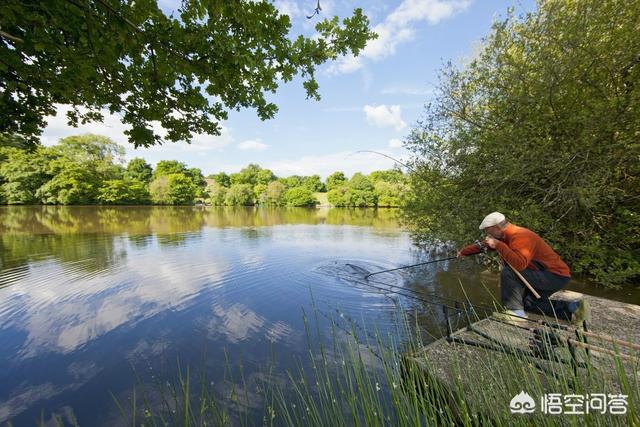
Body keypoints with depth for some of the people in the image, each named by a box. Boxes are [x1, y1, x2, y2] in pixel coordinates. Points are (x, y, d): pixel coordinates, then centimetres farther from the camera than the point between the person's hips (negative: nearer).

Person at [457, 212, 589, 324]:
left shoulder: (520, 237, -27)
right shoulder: (506, 236, 2)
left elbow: (519, 264, -43)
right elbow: (483, 245, 15)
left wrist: (498, 245, -37)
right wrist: (463, 252, 19)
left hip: (556, 276, -10)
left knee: (508, 273, -28)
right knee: (528, 303, 21)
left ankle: (517, 312, -17)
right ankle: (572, 307, 15)